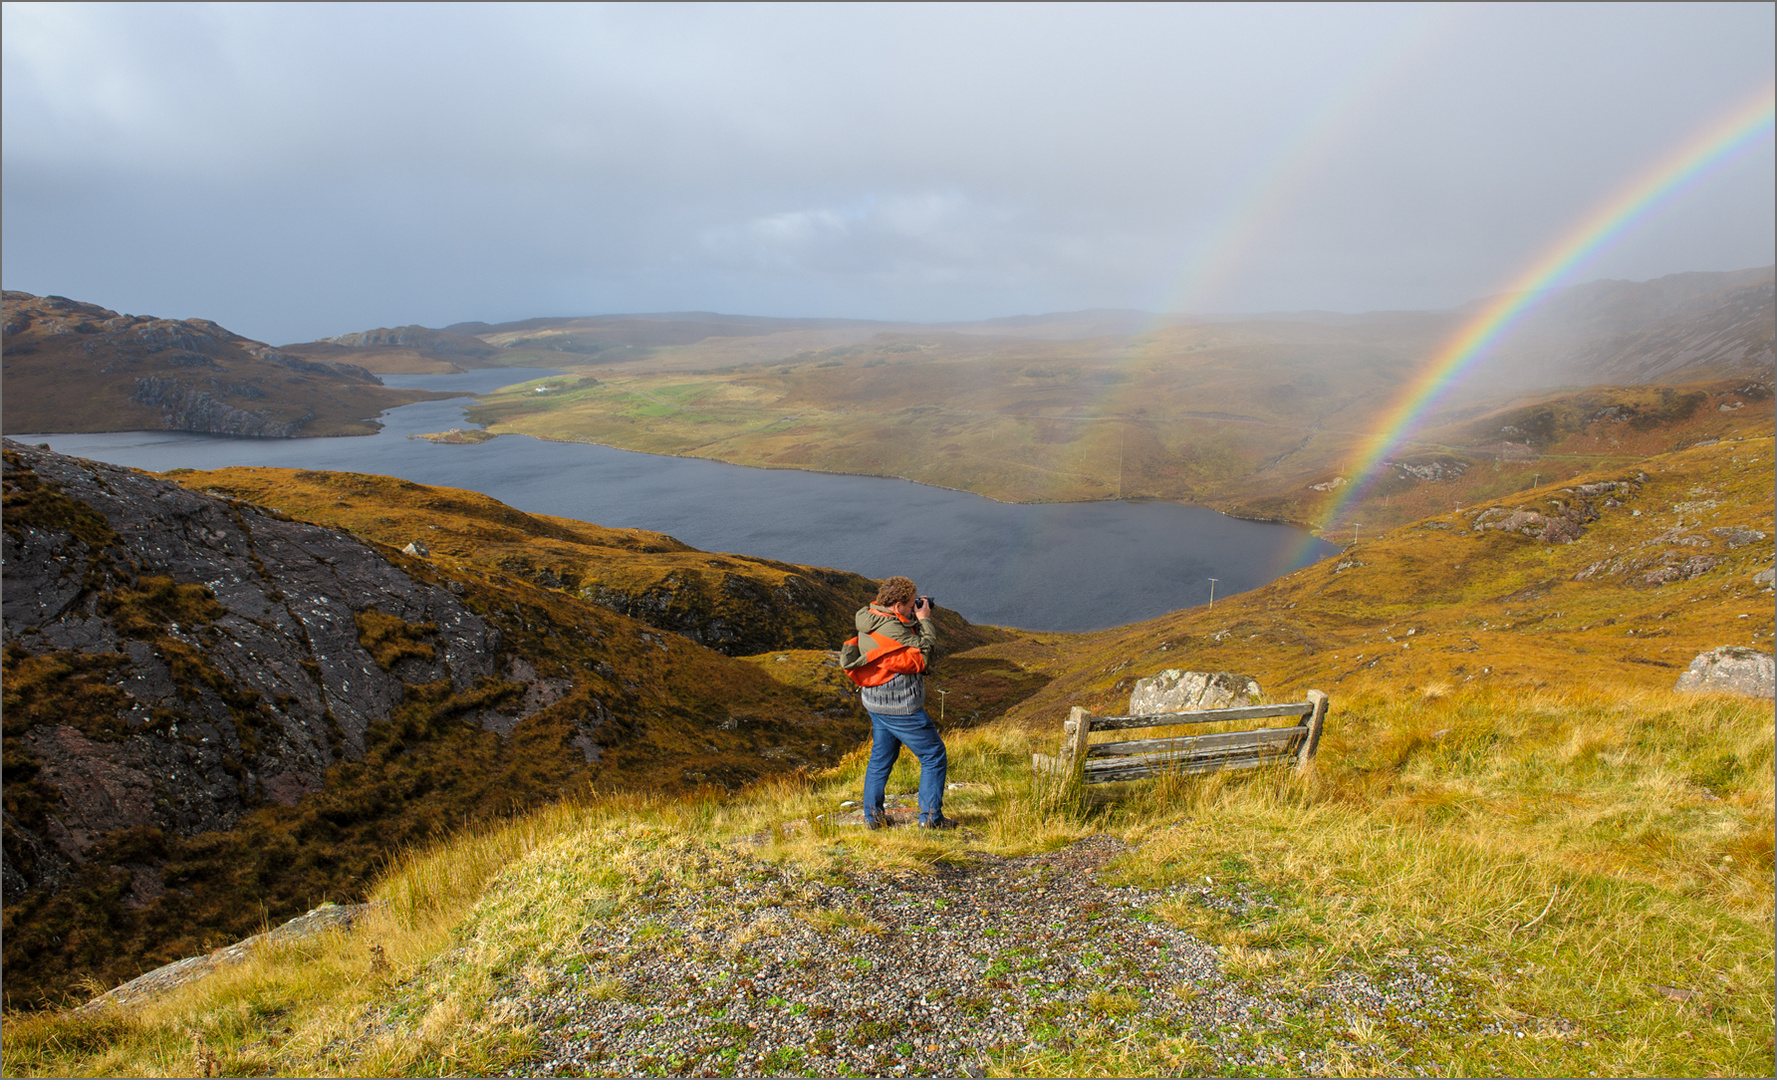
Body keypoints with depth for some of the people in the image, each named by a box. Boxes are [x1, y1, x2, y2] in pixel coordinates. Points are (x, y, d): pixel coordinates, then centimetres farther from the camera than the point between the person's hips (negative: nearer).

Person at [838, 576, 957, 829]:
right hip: (901, 707, -9)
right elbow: (923, 657, -18)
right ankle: (930, 817, 11)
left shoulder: (870, 618, 2)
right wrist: (924, 620, -10)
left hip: (876, 703, 9)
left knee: (881, 757, 21)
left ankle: (872, 815, 26)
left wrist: (917, 621, 1)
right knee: (934, 756, 5)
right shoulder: (891, 629, -27)